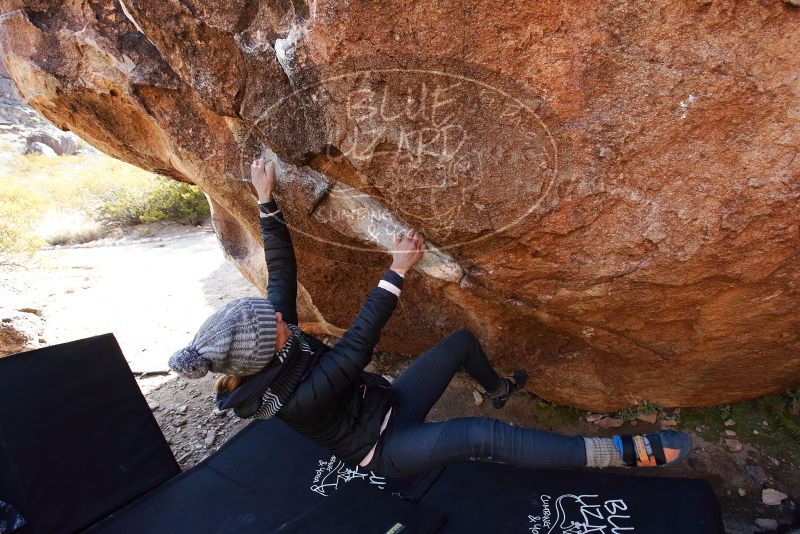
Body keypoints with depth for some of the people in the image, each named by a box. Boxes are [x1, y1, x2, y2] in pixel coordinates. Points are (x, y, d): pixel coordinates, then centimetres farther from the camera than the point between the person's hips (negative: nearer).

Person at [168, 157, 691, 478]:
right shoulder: (296, 398, -34)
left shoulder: (271, 341, -12)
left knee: (462, 340, 6)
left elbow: (282, 269, -7)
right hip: (383, 449, -7)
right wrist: (398, 271, -29)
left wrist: (268, 202, -6)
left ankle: (500, 389, 38)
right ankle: (625, 452, -19)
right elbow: (360, 341, -33)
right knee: (485, 436, -27)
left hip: (386, 402, 8)